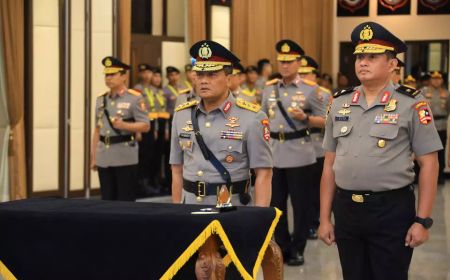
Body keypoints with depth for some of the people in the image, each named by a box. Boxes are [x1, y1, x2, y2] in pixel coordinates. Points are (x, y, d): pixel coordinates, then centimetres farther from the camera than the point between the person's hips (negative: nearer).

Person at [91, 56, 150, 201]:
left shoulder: (135, 98, -4)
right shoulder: (101, 99, 13)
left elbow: (145, 126, -8)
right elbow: (97, 129, 16)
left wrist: (124, 125, -24)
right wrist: (93, 156, 13)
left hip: (125, 158, -5)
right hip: (104, 158, 5)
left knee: (126, 200, -2)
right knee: (108, 199, 9)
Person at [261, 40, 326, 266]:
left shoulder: (310, 89, -3)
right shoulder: (269, 89, 9)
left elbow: (323, 121, -2)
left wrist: (304, 117, -19)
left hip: (299, 155, -4)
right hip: (273, 154, 4)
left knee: (300, 205, 3)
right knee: (276, 204, 8)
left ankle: (297, 249, 13)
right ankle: (282, 247, 20)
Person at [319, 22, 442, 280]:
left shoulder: (411, 104, -5)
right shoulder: (340, 104, 7)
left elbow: (429, 164, -6)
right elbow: (330, 165, 11)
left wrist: (423, 220, -10)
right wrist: (325, 218, 8)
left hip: (392, 210, -4)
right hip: (346, 210, 4)